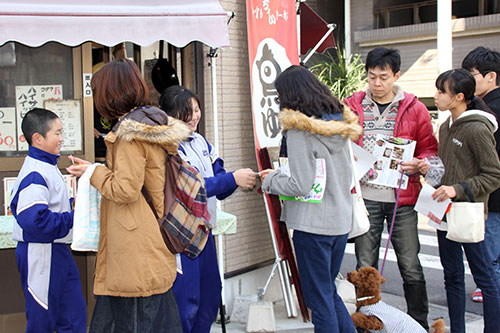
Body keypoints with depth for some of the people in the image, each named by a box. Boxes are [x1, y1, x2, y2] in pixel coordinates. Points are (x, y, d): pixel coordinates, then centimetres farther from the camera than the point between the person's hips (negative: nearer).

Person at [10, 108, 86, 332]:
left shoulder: (47, 168, 12)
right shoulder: (34, 175, -20)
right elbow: (35, 220, -29)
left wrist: (70, 205, 6)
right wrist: (72, 218, -20)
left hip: (58, 251, 10)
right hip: (40, 254, -10)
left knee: (74, 313, 14)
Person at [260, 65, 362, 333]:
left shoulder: (299, 129, -15)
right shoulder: (340, 124, 8)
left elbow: (301, 186, -20)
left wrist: (270, 181, 0)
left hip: (312, 224, -8)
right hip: (341, 221, 8)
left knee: (319, 299, 6)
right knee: (329, 291, 22)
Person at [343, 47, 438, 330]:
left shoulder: (414, 108, 5)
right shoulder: (352, 106, 7)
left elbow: (430, 149, 8)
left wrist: (418, 164, -12)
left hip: (401, 199, -1)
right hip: (364, 197, 1)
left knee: (411, 267, 4)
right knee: (366, 268, 9)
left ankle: (420, 324, 22)